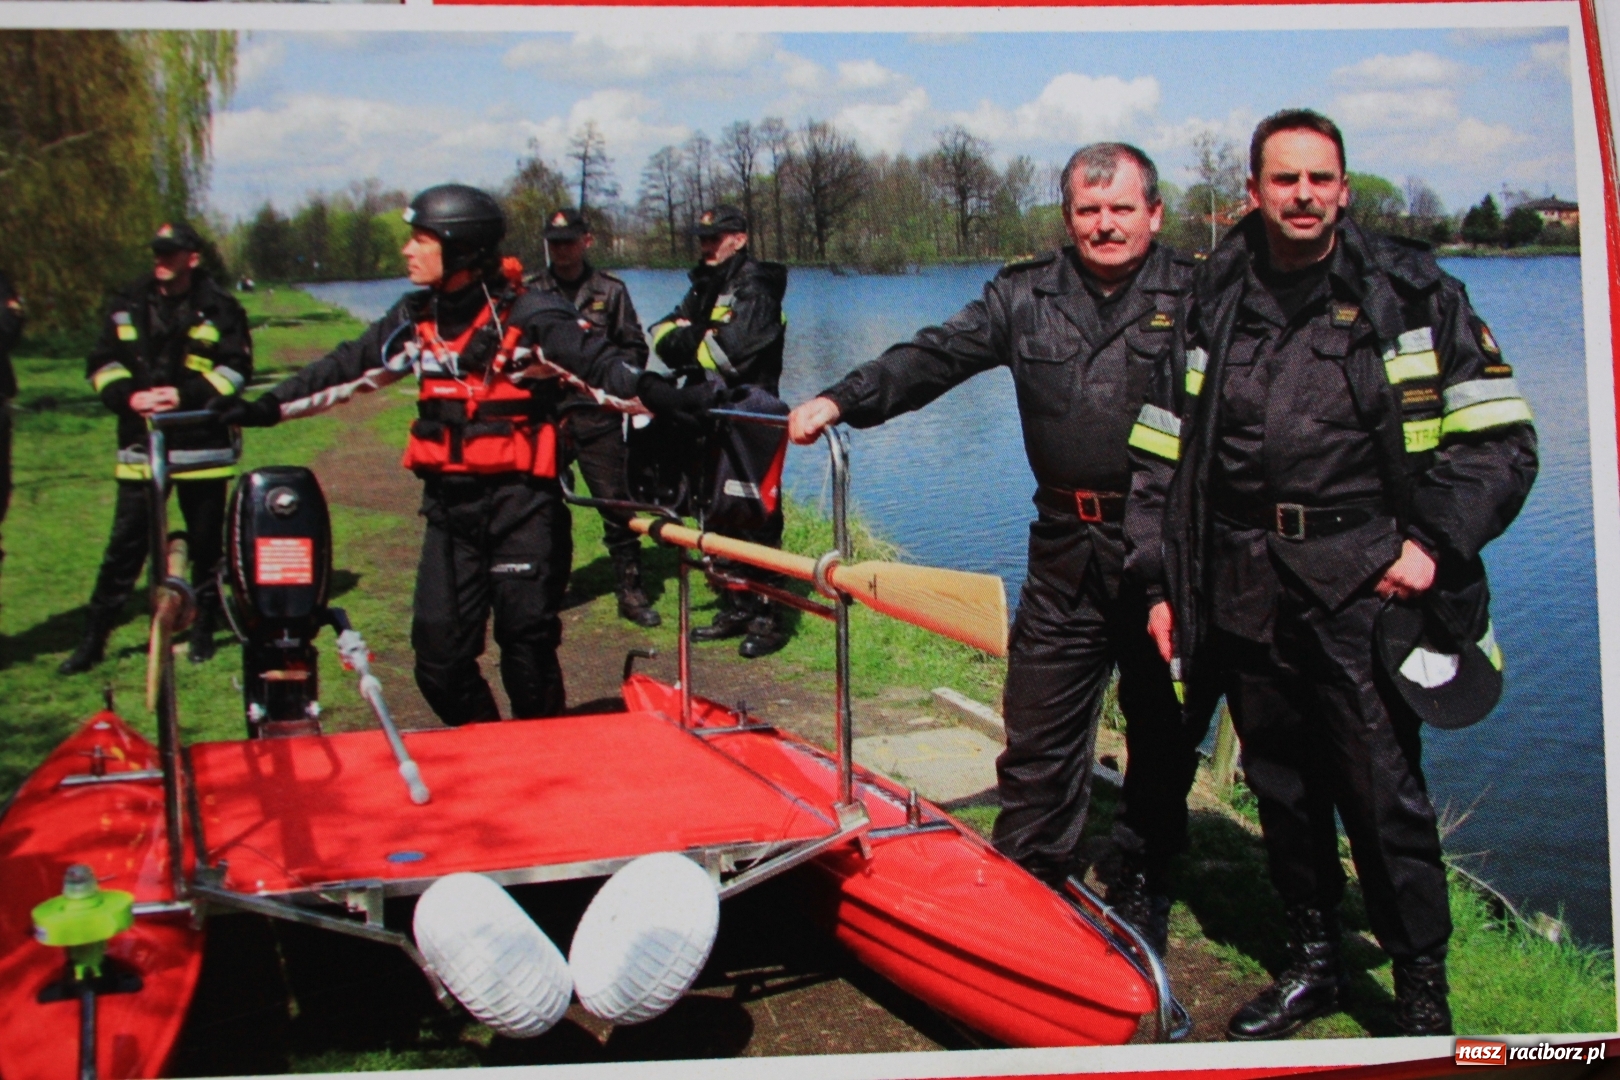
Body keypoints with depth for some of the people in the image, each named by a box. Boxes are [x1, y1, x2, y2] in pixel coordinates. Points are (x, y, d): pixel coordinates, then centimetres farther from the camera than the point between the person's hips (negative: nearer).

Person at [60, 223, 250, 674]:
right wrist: (129, 396, -11)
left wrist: (186, 395, -17)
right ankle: (94, 639, 9)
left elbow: (236, 368, -5)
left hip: (203, 445, -2)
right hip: (140, 446, 2)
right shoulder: (126, 307, 9)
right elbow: (101, 364, 9)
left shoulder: (220, 310, 1)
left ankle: (203, 631, 22)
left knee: (207, 544, 8)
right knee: (125, 544, 2)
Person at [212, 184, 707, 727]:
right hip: (449, 505, 6)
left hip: (521, 501, -6)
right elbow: (344, 369, 17)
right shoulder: (415, 319, 8)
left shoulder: (529, 315, -10)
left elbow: (598, 359, -21)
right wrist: (267, 407, 17)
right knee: (439, 653, 6)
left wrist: (654, 392, -40)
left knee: (527, 647, 0)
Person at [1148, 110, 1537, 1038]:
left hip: (1360, 584, -3)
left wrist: (1433, 542, -10)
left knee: (1385, 792, -3)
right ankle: (1315, 961, 29)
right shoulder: (1213, 306, 11)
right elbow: (1171, 459, 15)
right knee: (1281, 786, 12)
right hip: (1244, 589, 4)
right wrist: (1167, 585, 12)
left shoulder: (1413, 293, 2)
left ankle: (1424, 988, 14)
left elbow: (1501, 440, 3)